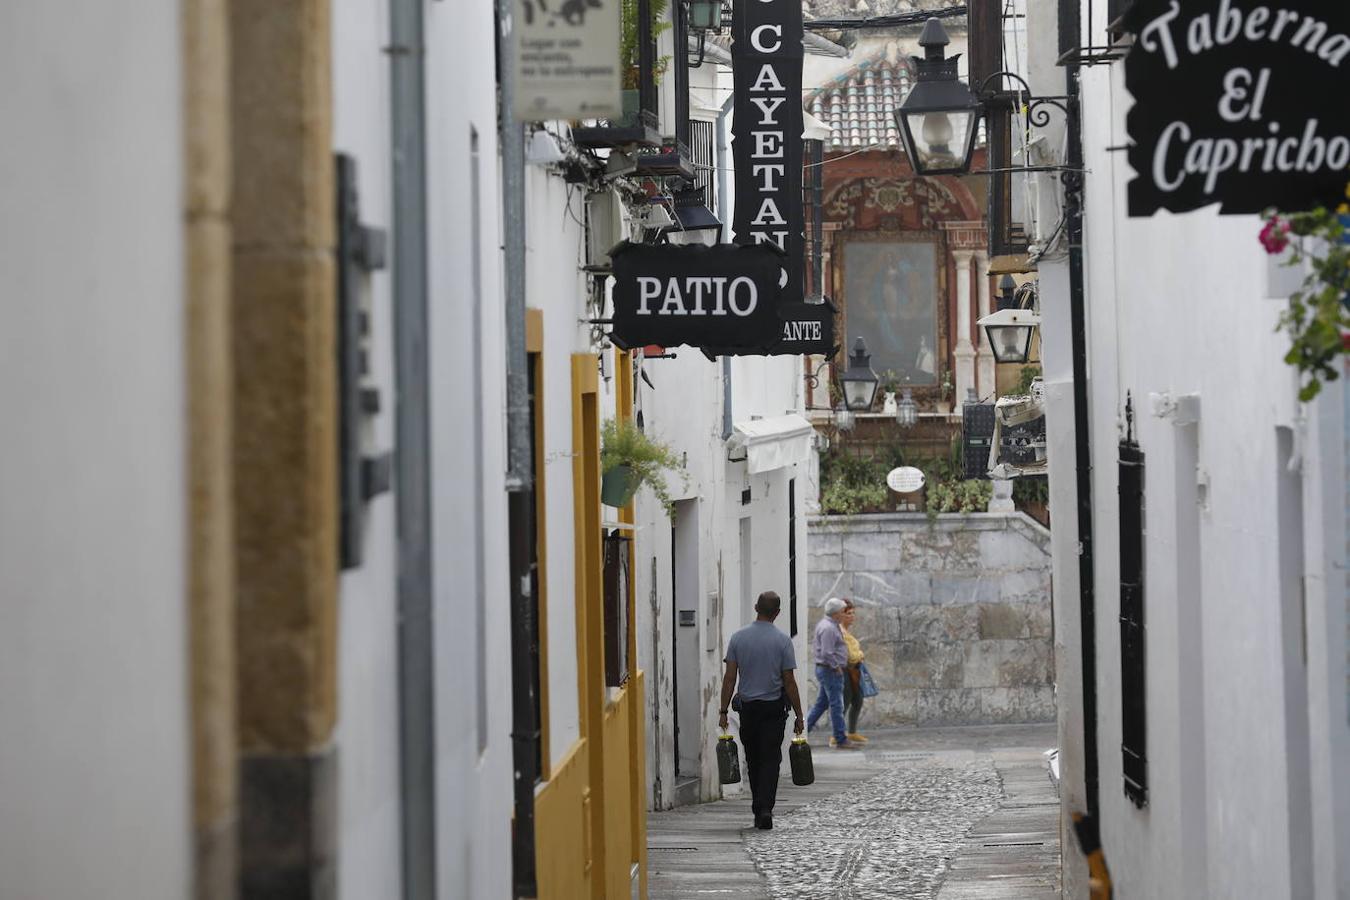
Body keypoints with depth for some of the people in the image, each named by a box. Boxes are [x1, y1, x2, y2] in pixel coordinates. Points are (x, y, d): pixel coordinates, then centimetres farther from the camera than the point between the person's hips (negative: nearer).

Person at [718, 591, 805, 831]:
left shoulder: (738, 638, -1)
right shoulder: (782, 640, -7)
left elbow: (729, 677, -3)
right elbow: (789, 681, -7)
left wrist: (724, 711, 2)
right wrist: (799, 715, -1)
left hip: (748, 706, 2)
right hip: (774, 707, -2)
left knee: (753, 760, 14)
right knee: (770, 759, -1)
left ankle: (758, 809, 19)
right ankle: (765, 810, -15)